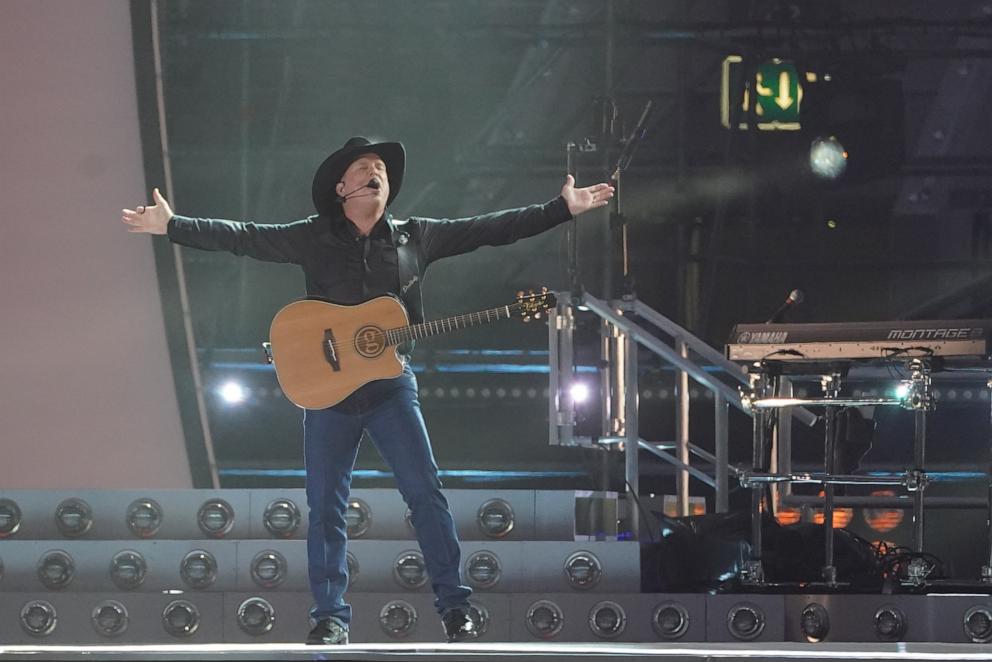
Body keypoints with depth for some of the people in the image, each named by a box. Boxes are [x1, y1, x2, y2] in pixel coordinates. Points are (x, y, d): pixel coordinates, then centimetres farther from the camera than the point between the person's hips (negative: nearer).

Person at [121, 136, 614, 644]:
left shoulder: (415, 237, 5)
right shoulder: (313, 239, 1)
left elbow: (491, 228, 4)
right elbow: (242, 237, -4)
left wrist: (565, 208, 0)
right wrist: (172, 225, -14)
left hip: (391, 386, 0)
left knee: (426, 493, -5)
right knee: (326, 507, 0)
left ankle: (456, 608, 0)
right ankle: (330, 617, 7)